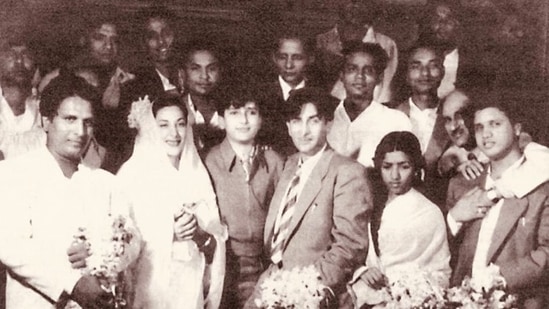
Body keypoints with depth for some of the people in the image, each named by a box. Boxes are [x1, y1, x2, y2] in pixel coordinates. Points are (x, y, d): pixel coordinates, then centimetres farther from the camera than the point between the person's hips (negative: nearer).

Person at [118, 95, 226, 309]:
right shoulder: (132, 173, -7)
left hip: (190, 291, 4)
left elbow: (215, 248, 4)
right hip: (147, 290, -3)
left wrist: (200, 235, -15)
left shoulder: (197, 175, 4)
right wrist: (170, 235, -21)